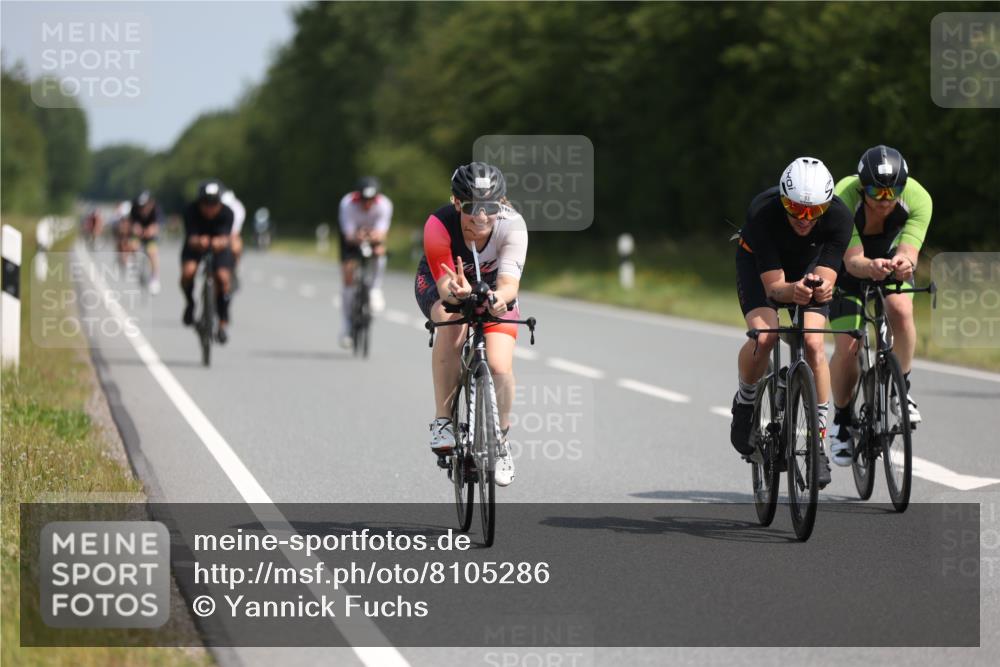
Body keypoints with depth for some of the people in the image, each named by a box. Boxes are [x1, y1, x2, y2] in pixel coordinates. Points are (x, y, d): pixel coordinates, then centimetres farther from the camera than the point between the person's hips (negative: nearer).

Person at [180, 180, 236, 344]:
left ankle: (223, 323, -9)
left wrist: (220, 242, -61)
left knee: (223, 277, -24)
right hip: (195, 247, 0)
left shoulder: (227, 213, -25)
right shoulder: (191, 211, -26)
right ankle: (190, 303, 1)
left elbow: (225, 237, -35)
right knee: (188, 271, -30)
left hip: (219, 249, 0)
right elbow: (191, 238, -34)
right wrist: (198, 241, -59)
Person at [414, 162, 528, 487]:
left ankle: (500, 439, 10)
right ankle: (443, 421, -26)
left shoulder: (512, 225, -33)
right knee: (452, 322, -36)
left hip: (492, 287, 1)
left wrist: (500, 297, -64)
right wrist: (458, 292, -61)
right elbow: (445, 285, -37)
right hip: (440, 282, -1)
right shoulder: (439, 225, -36)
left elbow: (509, 281, -41)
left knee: (500, 367, -18)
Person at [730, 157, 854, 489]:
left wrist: (821, 288, -56)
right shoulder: (763, 213, -38)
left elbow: (825, 278, -32)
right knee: (764, 335, -27)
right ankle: (744, 403, 3)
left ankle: (818, 439, -7)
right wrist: (793, 291, -58)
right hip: (759, 262, -1)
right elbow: (773, 285, -36)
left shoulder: (839, 216, -34)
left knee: (813, 343, -19)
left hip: (809, 265, 2)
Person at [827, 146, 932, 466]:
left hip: (891, 258, 1)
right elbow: (853, 261, -39)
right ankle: (842, 420, 9)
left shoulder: (918, 198, -31)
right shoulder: (843, 197, -35)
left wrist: (904, 262, -62)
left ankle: (901, 389, -9)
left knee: (900, 308, -31)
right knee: (847, 346, -15)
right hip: (849, 266, -1)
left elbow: (909, 252, -38)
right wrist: (871, 267, -62)